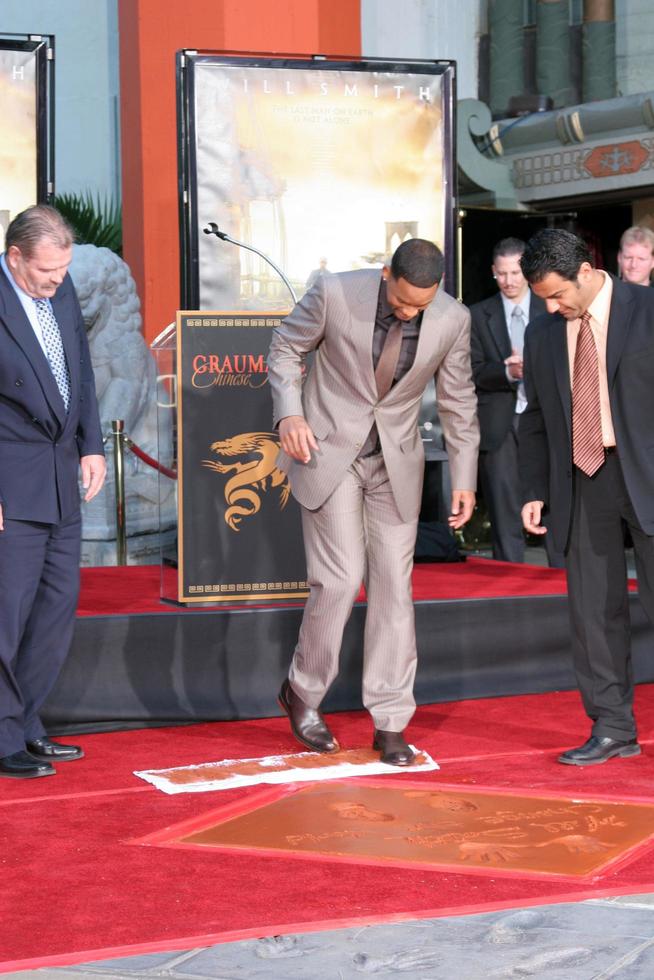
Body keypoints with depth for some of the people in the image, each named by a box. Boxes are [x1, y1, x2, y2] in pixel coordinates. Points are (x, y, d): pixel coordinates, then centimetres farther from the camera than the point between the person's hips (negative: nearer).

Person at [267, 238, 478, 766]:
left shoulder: (453, 319, -11)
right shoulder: (335, 293, -19)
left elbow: (458, 399, 3)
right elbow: (286, 346, -2)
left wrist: (464, 478, 4)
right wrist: (289, 412, -18)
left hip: (395, 460, 3)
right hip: (327, 450, -3)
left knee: (394, 586, 1)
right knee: (340, 578, -10)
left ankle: (391, 723, 9)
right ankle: (303, 692, 14)